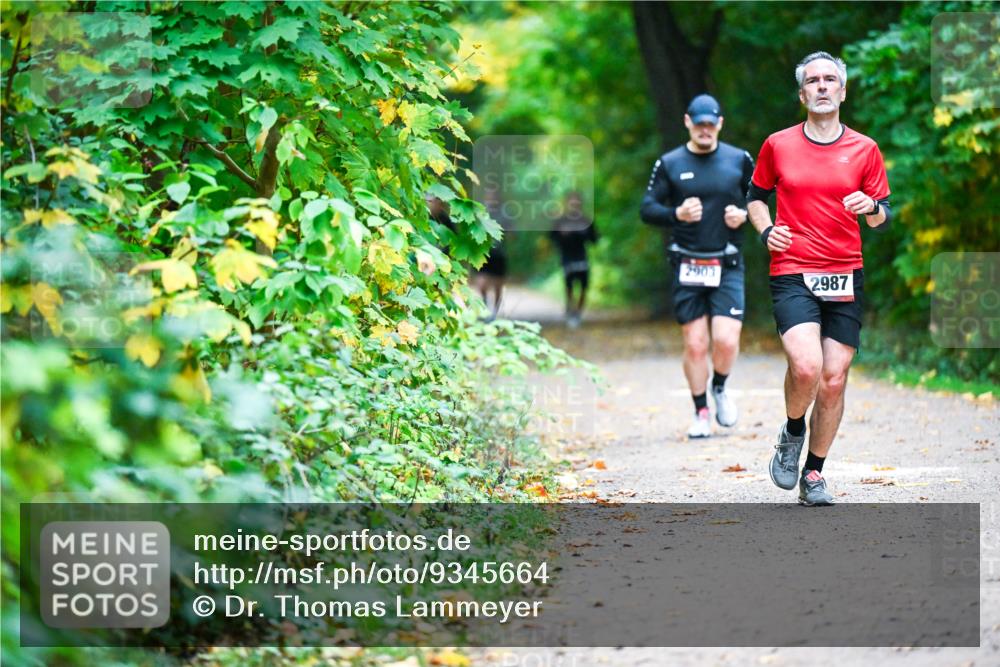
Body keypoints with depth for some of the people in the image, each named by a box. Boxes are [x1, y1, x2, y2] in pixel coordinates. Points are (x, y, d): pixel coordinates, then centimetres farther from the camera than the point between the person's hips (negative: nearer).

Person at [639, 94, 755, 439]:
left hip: (727, 266, 0)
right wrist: (677, 214, -17)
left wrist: (744, 215, -7)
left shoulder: (740, 160, 7)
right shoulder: (669, 164, 5)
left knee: (726, 340, -12)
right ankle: (701, 412, 15)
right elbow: (647, 209, 2)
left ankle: (719, 388, 19)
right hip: (687, 267, 0)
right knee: (695, 345, -1)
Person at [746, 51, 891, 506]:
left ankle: (813, 473, 17)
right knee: (806, 366, -23)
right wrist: (766, 229, 0)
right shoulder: (778, 145, 5)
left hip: (846, 279, 2)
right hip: (792, 274, -2)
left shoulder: (864, 149, 6)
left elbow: (883, 216, 11)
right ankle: (792, 433, 8)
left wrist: (872, 209, -12)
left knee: (834, 379, 1)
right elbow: (757, 195, 19)